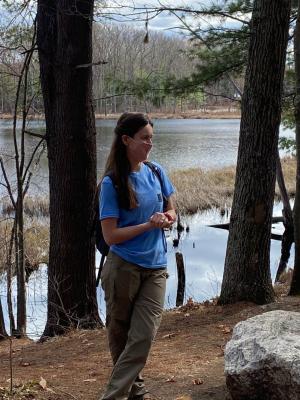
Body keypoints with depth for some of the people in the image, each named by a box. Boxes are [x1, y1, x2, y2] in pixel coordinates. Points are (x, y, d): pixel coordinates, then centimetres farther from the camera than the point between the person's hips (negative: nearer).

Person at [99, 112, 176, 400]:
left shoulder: (156, 172, 3)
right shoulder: (112, 183, -10)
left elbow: (171, 212, 16)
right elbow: (110, 236, -12)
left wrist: (166, 219, -8)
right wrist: (149, 225, -21)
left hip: (155, 268, 3)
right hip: (123, 268, -3)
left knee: (143, 336, -5)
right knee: (120, 334, 9)